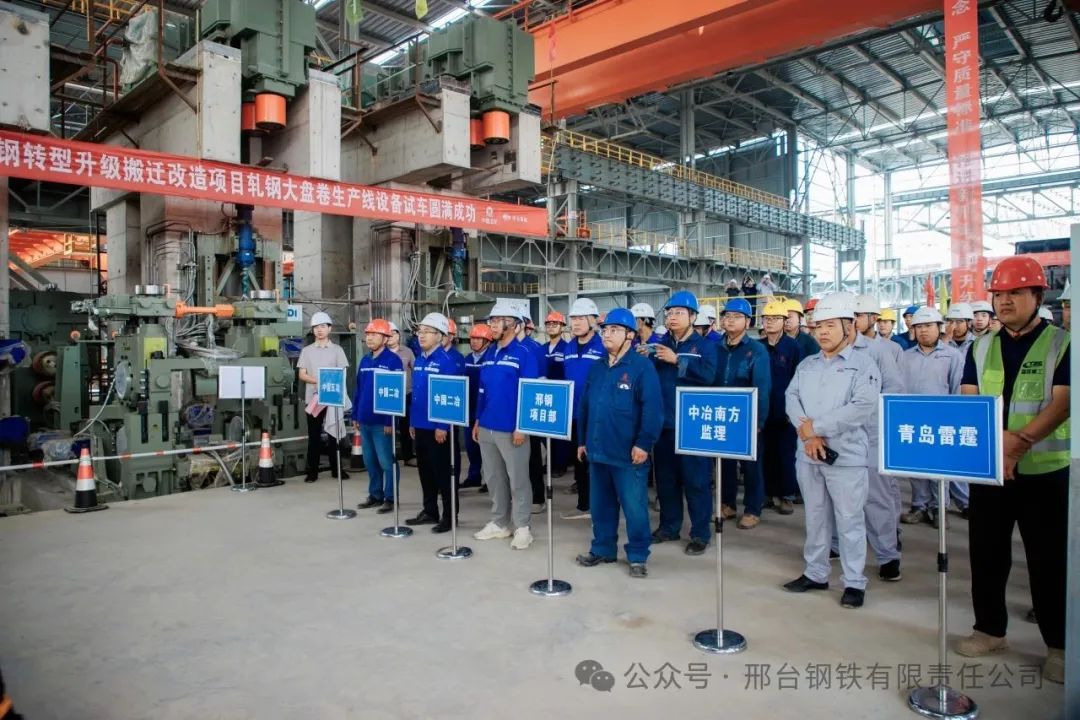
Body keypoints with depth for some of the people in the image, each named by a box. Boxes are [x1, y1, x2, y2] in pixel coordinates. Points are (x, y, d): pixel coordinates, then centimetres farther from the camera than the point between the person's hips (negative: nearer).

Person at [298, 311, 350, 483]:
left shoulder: (337, 349, 5)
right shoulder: (307, 350, 8)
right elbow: (302, 375, 1)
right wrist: (318, 381, -16)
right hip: (313, 398, 1)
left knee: (333, 433, 4)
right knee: (314, 435, 4)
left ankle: (337, 469, 14)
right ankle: (312, 471, 11)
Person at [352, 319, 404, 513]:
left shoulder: (393, 360, -11)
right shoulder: (364, 360, 12)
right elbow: (358, 390, 17)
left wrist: (390, 420, -18)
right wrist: (355, 415, 14)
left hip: (382, 421, -7)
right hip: (364, 420, 7)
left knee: (386, 461, 1)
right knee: (370, 461, 15)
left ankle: (390, 498, 11)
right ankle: (375, 495, 27)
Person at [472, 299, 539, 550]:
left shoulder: (524, 354, -10)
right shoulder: (489, 354, 11)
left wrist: (521, 426, -17)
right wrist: (477, 421, 15)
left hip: (511, 430, -7)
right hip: (487, 427, 7)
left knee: (517, 479, 3)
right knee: (493, 478, 15)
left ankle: (522, 527, 14)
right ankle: (499, 523, 28)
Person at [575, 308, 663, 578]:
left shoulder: (642, 367, -9)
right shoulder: (596, 368, 12)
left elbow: (652, 409, -15)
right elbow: (584, 406, 16)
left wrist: (644, 444, -19)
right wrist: (582, 440, 14)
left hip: (628, 453, -6)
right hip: (597, 450, 6)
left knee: (634, 507, 4)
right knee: (600, 504, 16)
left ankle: (638, 556, 19)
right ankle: (602, 549, 31)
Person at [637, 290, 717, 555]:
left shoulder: (705, 345, -1)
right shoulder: (659, 345, 13)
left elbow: (708, 375, -19)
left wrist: (676, 360, -20)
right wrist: (643, 360, -13)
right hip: (663, 422, 5)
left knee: (695, 479, 1)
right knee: (665, 477, 12)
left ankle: (700, 533, 12)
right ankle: (669, 526, 26)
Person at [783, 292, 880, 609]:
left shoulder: (863, 364, -5)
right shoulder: (806, 365, 11)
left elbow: (862, 407, -17)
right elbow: (791, 399, 2)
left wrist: (816, 426, -16)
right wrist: (807, 435, -15)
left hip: (847, 456, -5)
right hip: (808, 455, 5)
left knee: (849, 520, 4)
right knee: (815, 517, 15)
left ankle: (854, 582, 17)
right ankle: (815, 573, 27)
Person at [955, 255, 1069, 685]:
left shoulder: (1062, 344, -3)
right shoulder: (981, 348, 8)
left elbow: (1062, 404, -13)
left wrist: (1019, 441, -26)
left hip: (1045, 471, -3)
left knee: (1049, 559, 5)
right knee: (986, 553, 10)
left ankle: (1059, 646, 21)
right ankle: (989, 630, 26)